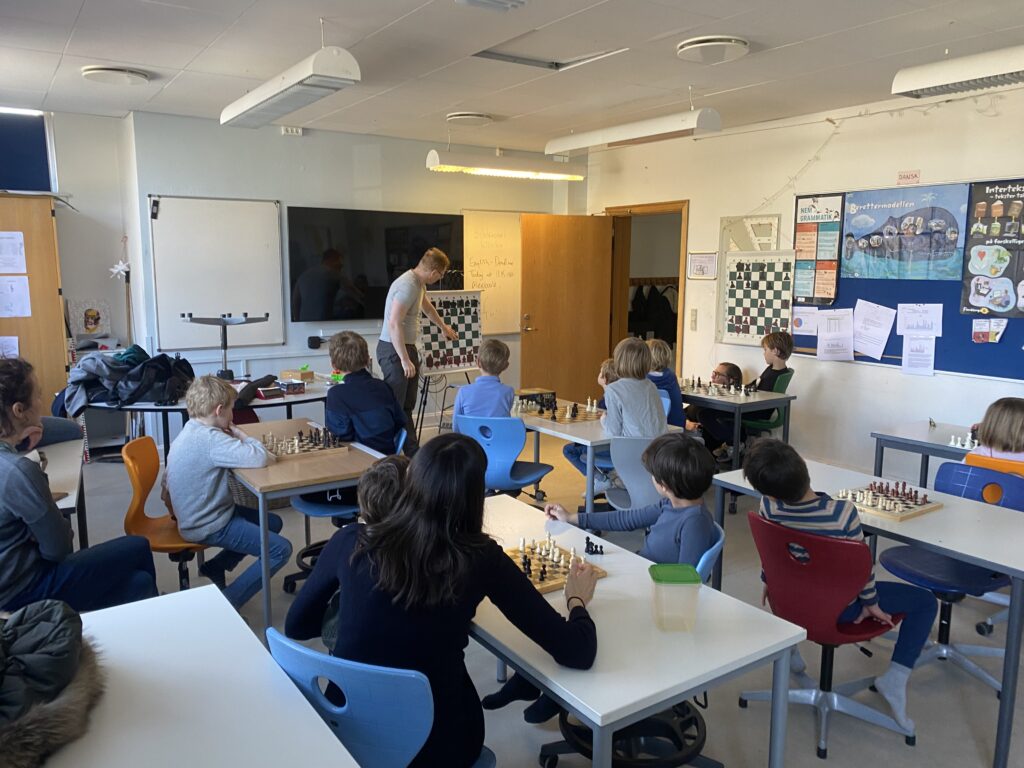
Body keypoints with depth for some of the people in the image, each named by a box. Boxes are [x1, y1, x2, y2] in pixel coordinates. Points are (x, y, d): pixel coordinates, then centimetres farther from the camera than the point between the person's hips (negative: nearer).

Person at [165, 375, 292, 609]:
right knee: (281, 549, -13)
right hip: (208, 527, -10)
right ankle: (225, 605, -8)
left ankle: (215, 567, 20)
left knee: (273, 523, 20)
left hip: (194, 516, 10)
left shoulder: (190, 431, 6)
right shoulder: (210, 438, -25)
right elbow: (261, 458, -32)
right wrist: (242, 436, -14)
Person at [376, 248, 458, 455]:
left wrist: (443, 327, 50)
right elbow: (394, 324, -28)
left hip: (408, 347, 10)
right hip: (394, 350, -10)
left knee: (407, 406, 13)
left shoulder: (419, 283, 11)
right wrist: (404, 359, -27)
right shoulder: (408, 285, -21)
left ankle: (413, 453, 20)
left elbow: (427, 306, 33)